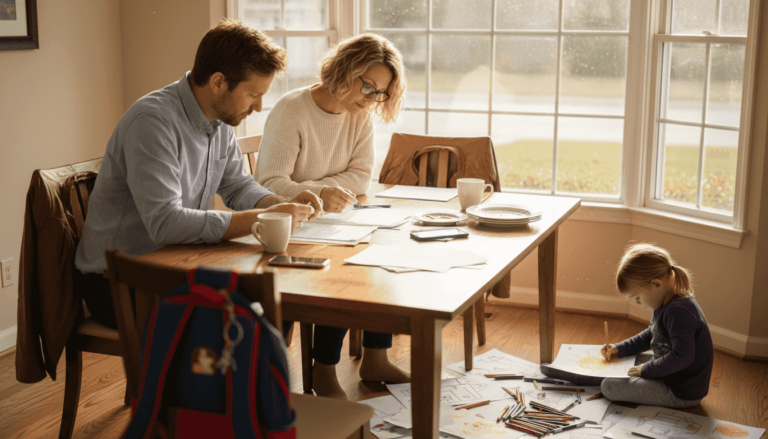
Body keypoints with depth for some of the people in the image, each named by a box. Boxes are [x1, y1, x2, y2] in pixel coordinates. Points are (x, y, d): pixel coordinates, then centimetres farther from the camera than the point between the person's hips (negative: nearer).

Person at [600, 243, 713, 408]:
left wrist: (646, 370, -22)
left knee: (608, 386, -17)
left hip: (682, 394, -11)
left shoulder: (678, 311, -28)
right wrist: (620, 348, 14)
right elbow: (651, 335, 23)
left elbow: (682, 357, -34)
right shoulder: (668, 305, 6)